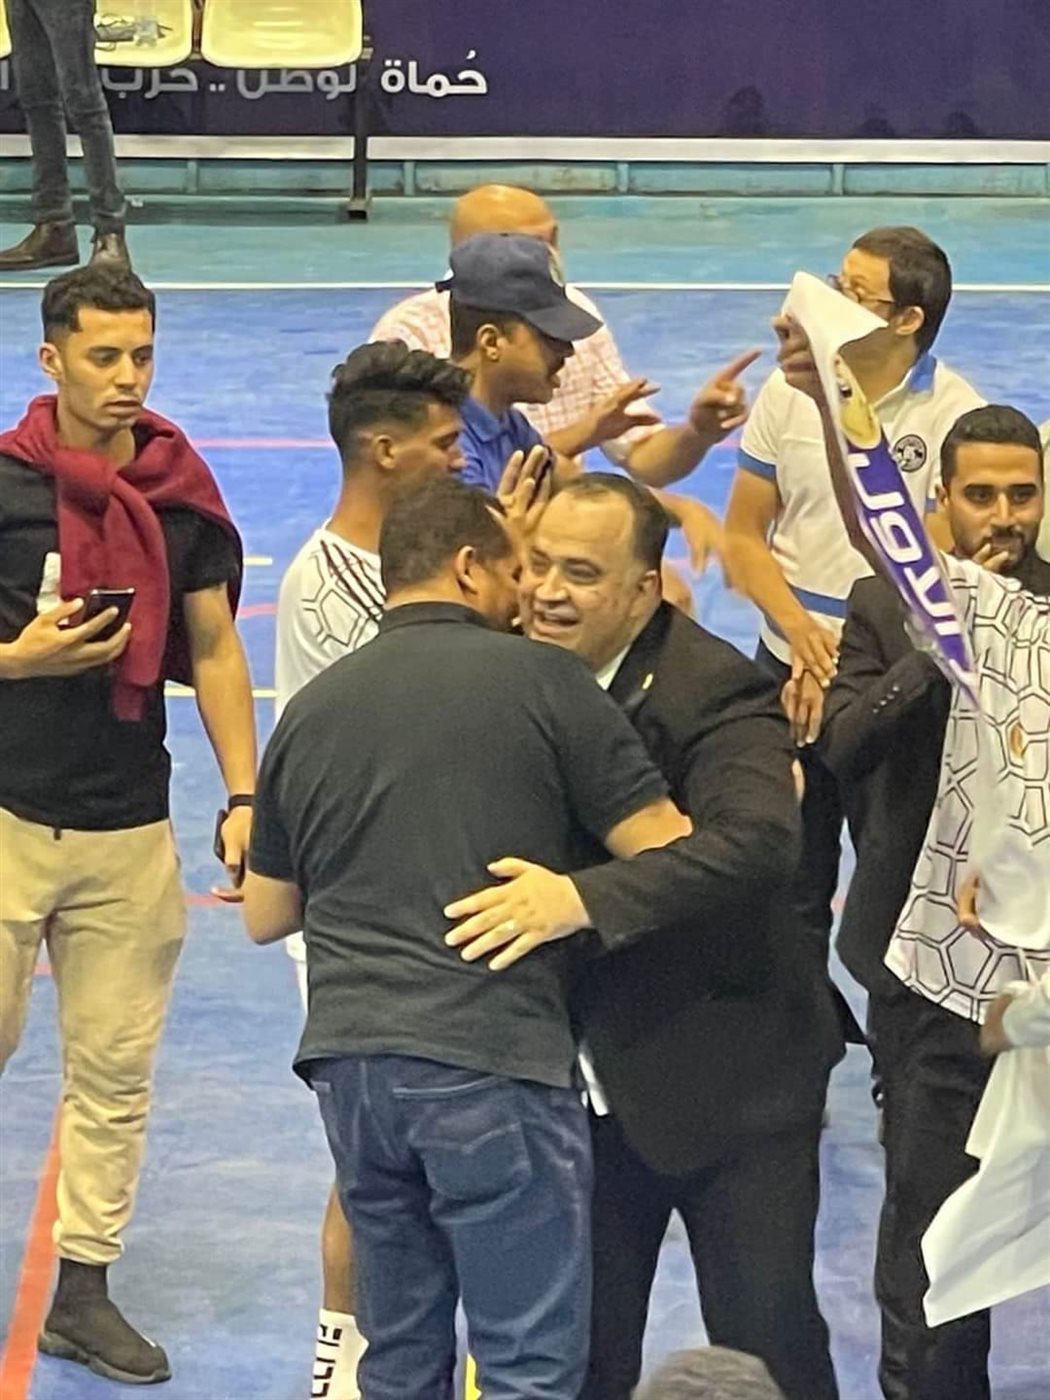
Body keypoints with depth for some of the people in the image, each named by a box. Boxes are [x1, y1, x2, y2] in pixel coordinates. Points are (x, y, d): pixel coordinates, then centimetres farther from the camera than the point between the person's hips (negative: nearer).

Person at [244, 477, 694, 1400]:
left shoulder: (312, 709, 13)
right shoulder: (541, 680, -3)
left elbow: (264, 916, 20)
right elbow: (665, 852, -4)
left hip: (350, 1062, 6)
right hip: (493, 1062, -6)